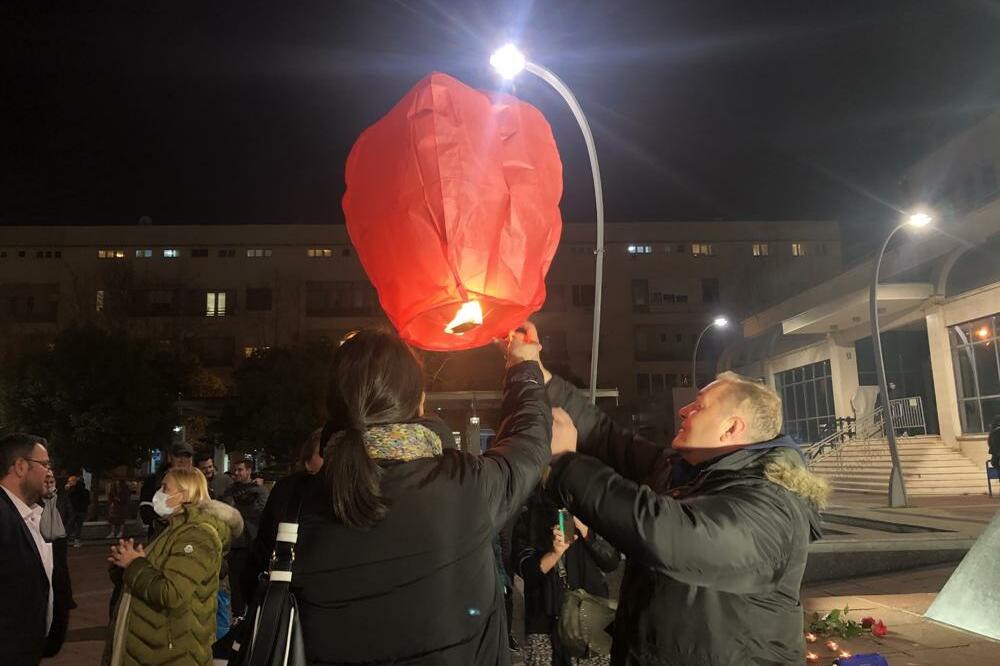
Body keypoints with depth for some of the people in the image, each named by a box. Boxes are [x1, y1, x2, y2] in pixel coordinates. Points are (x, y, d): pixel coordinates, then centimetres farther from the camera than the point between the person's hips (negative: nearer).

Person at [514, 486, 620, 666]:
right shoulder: (527, 517, -1)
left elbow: (612, 561, -6)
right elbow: (525, 570, -9)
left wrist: (581, 527, -18)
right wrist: (555, 553, -27)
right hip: (546, 621, 0)